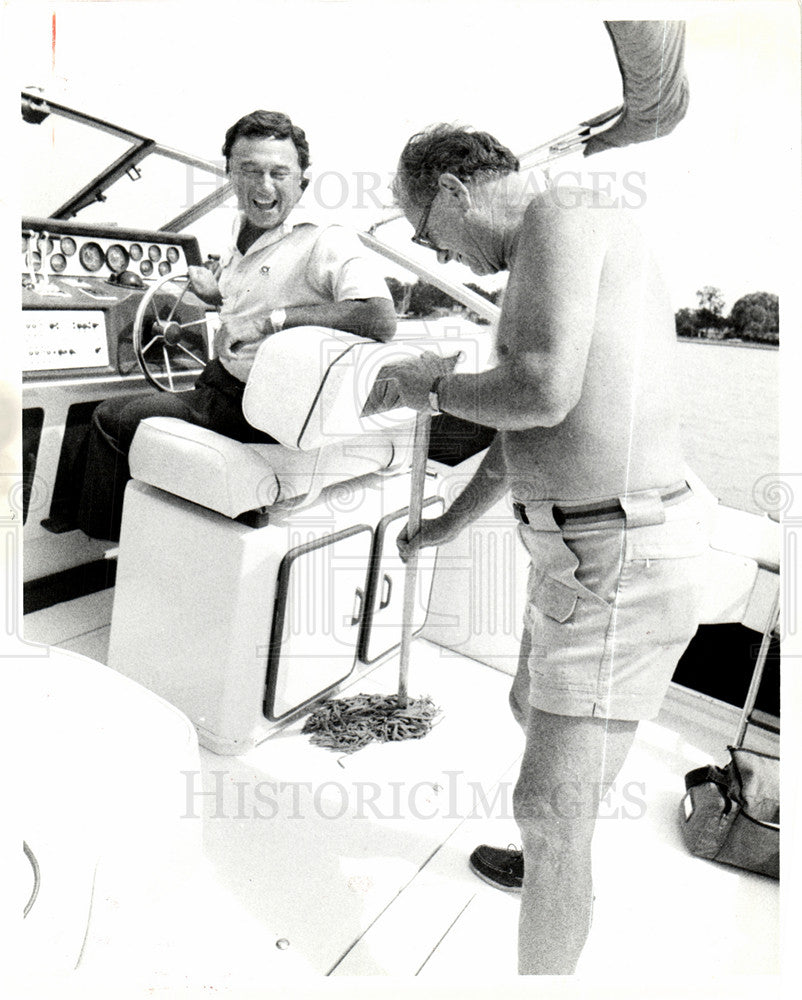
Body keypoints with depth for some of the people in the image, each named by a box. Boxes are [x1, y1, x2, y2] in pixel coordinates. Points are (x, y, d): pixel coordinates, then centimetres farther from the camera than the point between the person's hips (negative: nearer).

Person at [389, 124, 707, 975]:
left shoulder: (561, 213, -11)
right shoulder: (559, 265, 19)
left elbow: (541, 393, -26)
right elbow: (524, 435, 26)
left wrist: (434, 387, -5)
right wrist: (446, 526, 36)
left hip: (615, 562, -11)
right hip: (591, 542, 11)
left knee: (550, 807, -1)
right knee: (533, 709, 30)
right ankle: (552, 865, 58)